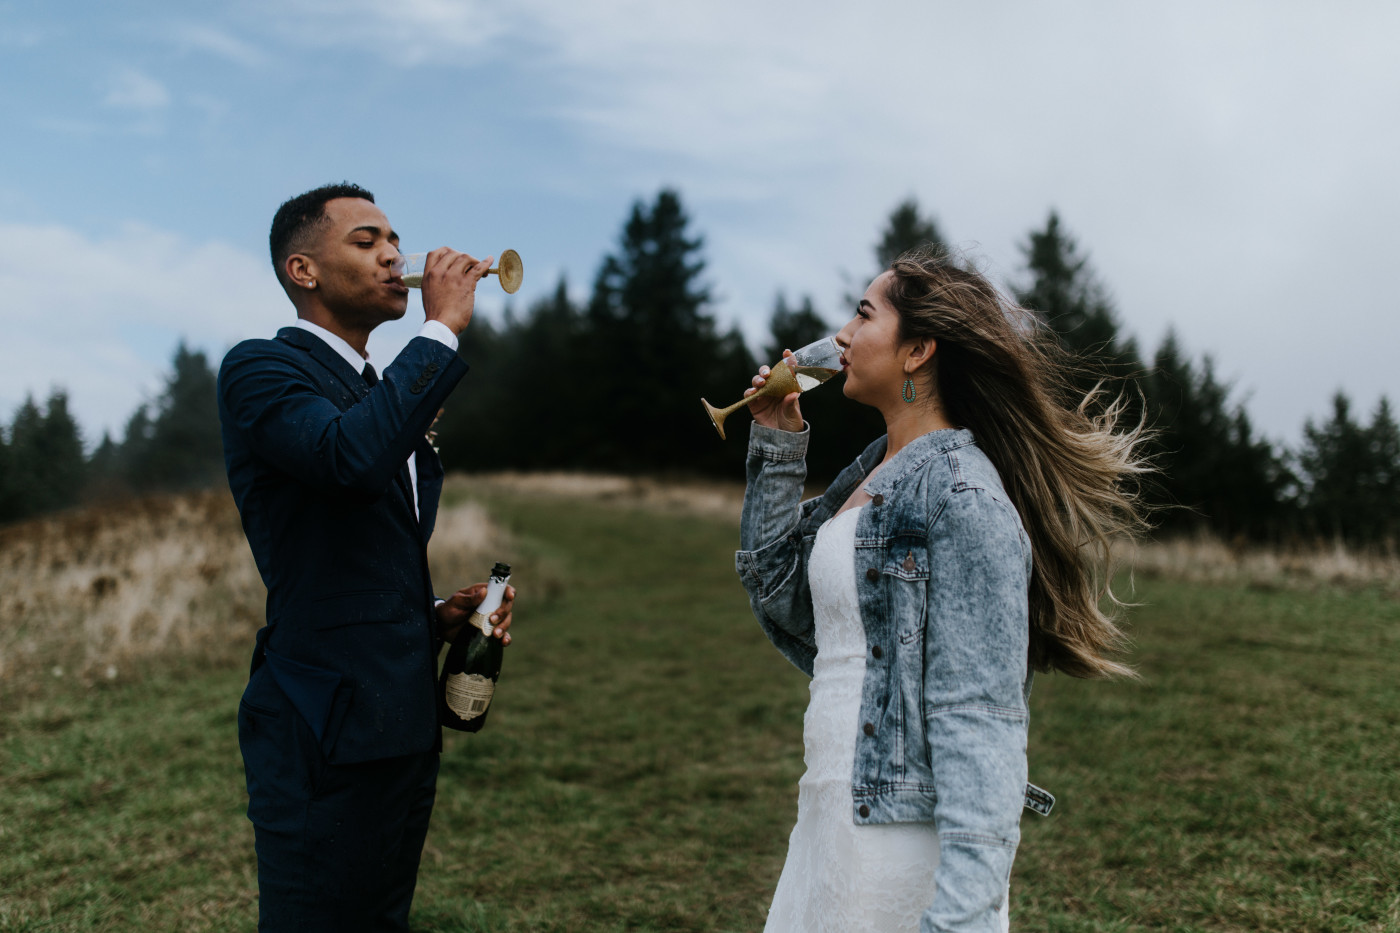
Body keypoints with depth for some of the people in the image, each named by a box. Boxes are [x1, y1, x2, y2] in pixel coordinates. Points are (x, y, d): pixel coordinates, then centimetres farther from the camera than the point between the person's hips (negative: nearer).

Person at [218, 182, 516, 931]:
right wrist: (442, 328, -20)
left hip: (404, 726, 9)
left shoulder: (385, 391, 18)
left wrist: (437, 616, 7)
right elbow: (353, 456, -31)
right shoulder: (259, 369, -8)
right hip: (327, 732, -8)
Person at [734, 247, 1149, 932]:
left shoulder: (962, 496, -17)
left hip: (904, 830, -9)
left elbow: (979, 721, -21)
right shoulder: (873, 473, 9)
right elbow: (777, 592, 17)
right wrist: (776, 443, 11)